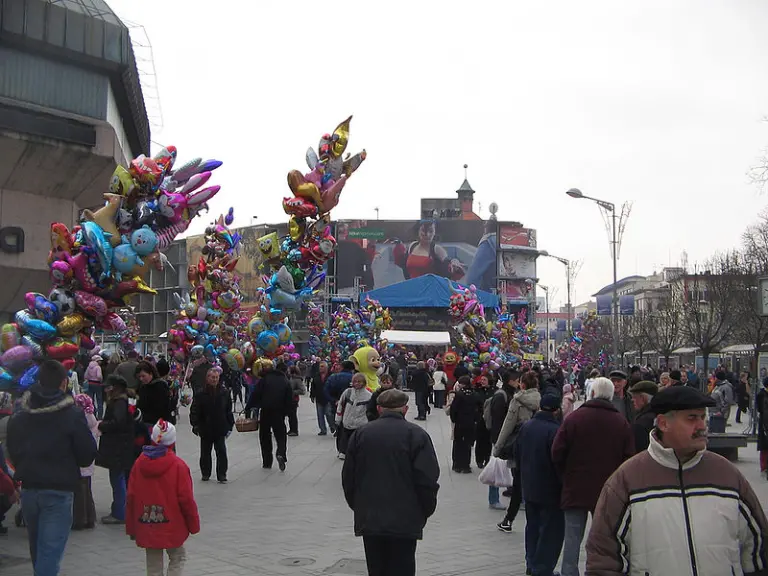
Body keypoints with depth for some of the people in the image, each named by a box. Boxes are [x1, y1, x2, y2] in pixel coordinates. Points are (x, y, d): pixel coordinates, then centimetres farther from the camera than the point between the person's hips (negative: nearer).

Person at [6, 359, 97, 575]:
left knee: (37, 550, 20)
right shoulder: (73, 415, -12)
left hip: (28, 490, 5)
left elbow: (13, 454, 10)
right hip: (59, 491, -5)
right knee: (49, 553, -4)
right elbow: (87, 456, -7)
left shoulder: (18, 417, 2)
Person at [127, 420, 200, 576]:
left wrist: (131, 528, 12)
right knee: (177, 557, 15)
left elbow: (131, 497, 3)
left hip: (146, 527, 3)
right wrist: (193, 524, 3)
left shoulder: (140, 463, -2)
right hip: (172, 526, -3)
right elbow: (186, 499, -11)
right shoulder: (178, 465, -13)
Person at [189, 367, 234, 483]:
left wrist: (230, 426, 6)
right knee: (205, 453, 12)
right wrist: (195, 425, -15)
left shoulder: (224, 393, 1)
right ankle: (205, 474, 26)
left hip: (220, 429, 0)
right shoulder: (201, 394, -5)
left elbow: (229, 411, 8)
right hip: (206, 429, 0)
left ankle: (222, 475, 3)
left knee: (221, 452, -3)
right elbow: (194, 411, -5)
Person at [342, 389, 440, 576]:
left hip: (368, 519, 3)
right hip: (405, 521, -3)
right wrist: (425, 511, 5)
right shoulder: (416, 434, -6)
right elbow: (427, 479, -10)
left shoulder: (360, 434, 5)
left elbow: (348, 477, 8)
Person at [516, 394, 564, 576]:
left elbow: (517, 455, 12)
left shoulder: (525, 427, 1)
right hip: (550, 490, -7)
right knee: (551, 531, 2)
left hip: (529, 487, 7)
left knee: (532, 527, 19)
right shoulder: (555, 430, -22)